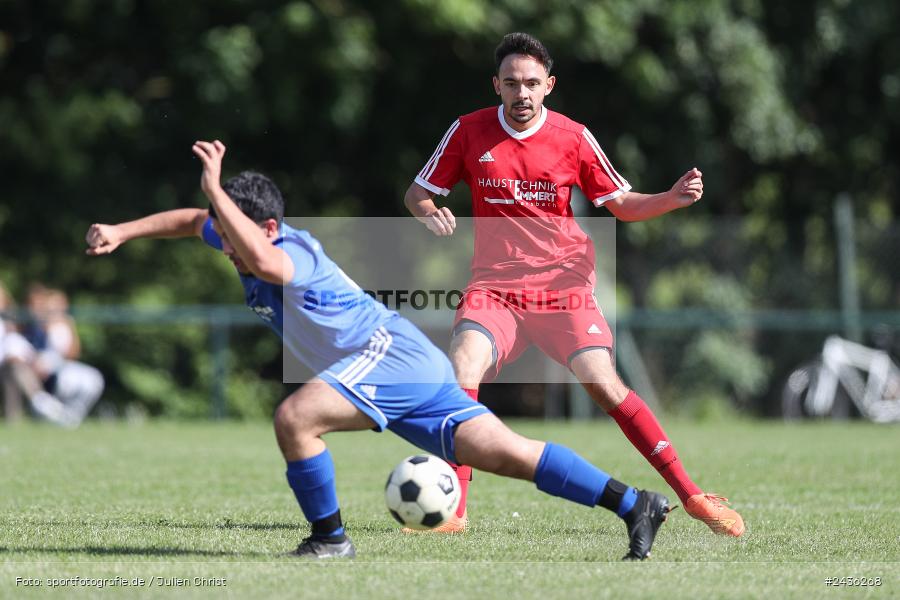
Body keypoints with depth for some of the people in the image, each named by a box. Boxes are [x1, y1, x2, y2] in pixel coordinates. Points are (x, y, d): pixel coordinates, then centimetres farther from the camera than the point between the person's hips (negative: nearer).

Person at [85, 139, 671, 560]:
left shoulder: (292, 251, -17)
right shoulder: (256, 244, 11)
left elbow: (265, 261, -43)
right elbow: (193, 221, 28)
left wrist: (216, 188, -41)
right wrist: (122, 232, 20)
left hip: (390, 354, -10)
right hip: (416, 372, 10)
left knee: (293, 417, -23)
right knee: (506, 453, 1)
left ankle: (330, 537, -9)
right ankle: (635, 504, -4)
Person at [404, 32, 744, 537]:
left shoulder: (572, 137, 0)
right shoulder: (469, 132, 0)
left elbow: (621, 203, 9)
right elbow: (417, 193, 9)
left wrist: (673, 199, -10)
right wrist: (429, 212, -15)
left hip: (564, 286, -1)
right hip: (494, 287, 1)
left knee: (603, 383, -17)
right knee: (462, 370, -24)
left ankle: (691, 495, -9)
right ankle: (453, 512, -14)